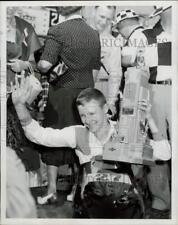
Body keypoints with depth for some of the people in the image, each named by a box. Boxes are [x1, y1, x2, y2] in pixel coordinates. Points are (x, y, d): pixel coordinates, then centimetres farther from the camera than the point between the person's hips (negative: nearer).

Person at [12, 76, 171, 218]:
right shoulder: (77, 133, -1)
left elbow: (164, 154, -7)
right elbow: (38, 134, -5)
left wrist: (150, 119, -15)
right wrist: (19, 105, -18)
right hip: (91, 200, 0)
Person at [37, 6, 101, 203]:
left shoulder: (56, 32, -11)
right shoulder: (94, 34, 4)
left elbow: (45, 65, -20)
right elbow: (95, 68, 8)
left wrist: (37, 67, 0)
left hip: (61, 93, -4)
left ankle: (52, 189, 13)